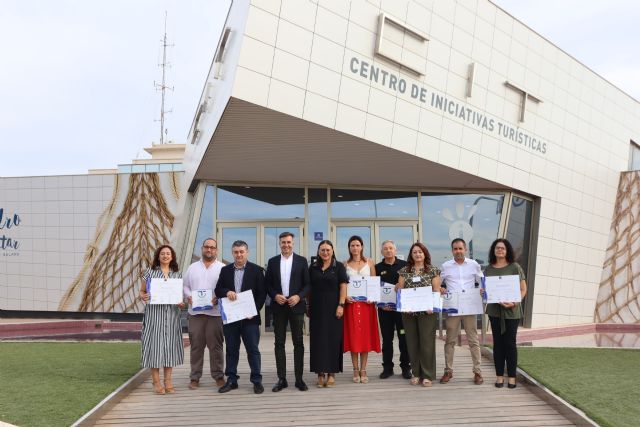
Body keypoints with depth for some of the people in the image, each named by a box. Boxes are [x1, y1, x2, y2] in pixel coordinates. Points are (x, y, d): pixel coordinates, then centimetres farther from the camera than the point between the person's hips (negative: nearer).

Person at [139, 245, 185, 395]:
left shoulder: (178, 274, 10)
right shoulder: (150, 272, 4)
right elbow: (142, 291, 6)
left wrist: (182, 303, -5)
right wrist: (143, 297, -16)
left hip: (172, 314, 2)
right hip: (154, 313, -2)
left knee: (170, 344, 5)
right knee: (155, 343, -2)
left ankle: (168, 381, 14)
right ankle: (156, 382, 6)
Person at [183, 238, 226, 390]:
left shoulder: (222, 268, 4)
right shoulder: (192, 267, 13)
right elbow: (185, 286, 13)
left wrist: (218, 299, -15)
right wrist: (189, 297, -6)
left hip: (215, 312, -2)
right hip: (195, 311, 2)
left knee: (215, 345, 2)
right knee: (196, 345, 6)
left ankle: (218, 375, 12)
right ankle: (195, 377, 13)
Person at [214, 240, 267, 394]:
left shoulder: (256, 270, 0)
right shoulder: (225, 270, 9)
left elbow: (262, 293, -2)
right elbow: (218, 290, 7)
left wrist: (254, 311, -12)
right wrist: (226, 292, -15)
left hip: (249, 317, -3)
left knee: (253, 349, 1)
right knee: (231, 349, 9)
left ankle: (257, 381, 9)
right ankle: (231, 380, 18)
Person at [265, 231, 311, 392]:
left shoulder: (301, 261, 3)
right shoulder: (272, 261, 8)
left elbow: (308, 284, 2)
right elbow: (267, 283, 7)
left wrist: (299, 296, -13)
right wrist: (275, 295, -9)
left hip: (296, 306, -1)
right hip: (278, 306, 1)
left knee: (298, 342, 2)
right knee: (279, 343, 3)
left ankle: (299, 379, 9)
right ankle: (281, 379, 9)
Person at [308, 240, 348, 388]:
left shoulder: (339, 267, 1)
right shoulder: (313, 268, 8)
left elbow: (343, 287, -3)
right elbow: (308, 288, 11)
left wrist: (341, 305, -12)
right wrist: (308, 306, 5)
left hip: (333, 308, -2)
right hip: (317, 309, 2)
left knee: (333, 339, 0)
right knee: (318, 339, 2)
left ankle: (331, 373, 5)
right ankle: (320, 373, 8)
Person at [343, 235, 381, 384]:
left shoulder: (369, 263, 6)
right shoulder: (345, 264, 5)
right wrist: (345, 297, -11)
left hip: (366, 303, 0)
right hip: (351, 303, 0)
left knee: (366, 336, 2)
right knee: (353, 336, 1)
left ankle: (363, 370, 10)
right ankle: (356, 370, 9)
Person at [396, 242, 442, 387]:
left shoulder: (433, 270, 3)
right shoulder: (404, 271, 9)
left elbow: (437, 291, 0)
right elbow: (399, 290, 8)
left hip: (427, 311, -2)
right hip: (409, 312, 3)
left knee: (427, 342, -2)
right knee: (412, 343, 6)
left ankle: (427, 375, 7)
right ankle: (416, 374, 16)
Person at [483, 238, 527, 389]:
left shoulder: (514, 267, -3)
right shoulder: (488, 269, 8)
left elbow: (523, 289, -4)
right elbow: (485, 288, 17)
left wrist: (514, 303, -19)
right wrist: (482, 292, -7)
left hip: (511, 311, -3)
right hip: (494, 310, 3)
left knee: (510, 343, 1)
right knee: (498, 343, 7)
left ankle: (512, 376, 10)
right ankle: (499, 375, 14)